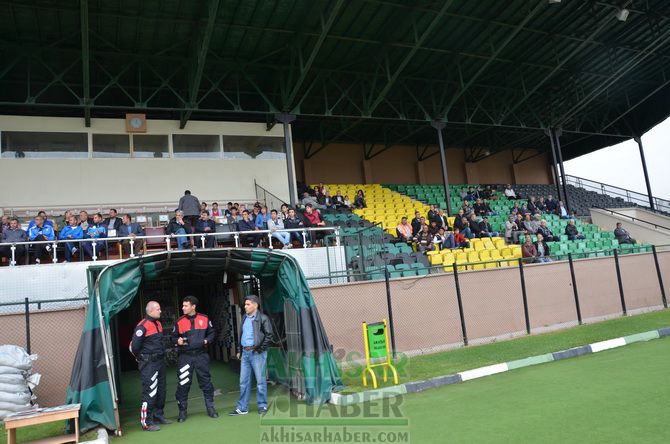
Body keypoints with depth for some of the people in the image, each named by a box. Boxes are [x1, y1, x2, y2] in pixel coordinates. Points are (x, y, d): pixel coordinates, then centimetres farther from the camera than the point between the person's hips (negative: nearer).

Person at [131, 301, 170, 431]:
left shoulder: (158, 323, 12)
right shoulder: (143, 326, -16)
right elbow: (135, 345, -19)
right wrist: (141, 358, -6)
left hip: (160, 361, 9)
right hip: (149, 364, -9)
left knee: (161, 390, 15)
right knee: (149, 392, -6)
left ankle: (158, 416, 28)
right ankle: (146, 422, 0)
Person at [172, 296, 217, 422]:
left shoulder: (204, 319, 2)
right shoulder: (180, 322, 2)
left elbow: (212, 333, 12)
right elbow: (173, 337, 10)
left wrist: (206, 341, -5)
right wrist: (178, 341, -11)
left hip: (201, 355, 0)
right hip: (185, 357, 0)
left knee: (206, 382, 7)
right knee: (183, 384, -1)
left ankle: (210, 408, 20)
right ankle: (182, 411, 13)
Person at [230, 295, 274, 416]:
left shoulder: (263, 318, -8)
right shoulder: (245, 318, 15)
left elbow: (269, 335, -12)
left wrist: (260, 349, -13)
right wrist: (239, 350, 18)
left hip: (257, 353, -7)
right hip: (245, 353, 7)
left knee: (260, 380, 1)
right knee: (243, 381, 10)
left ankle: (262, 406, 12)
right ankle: (242, 408, 17)